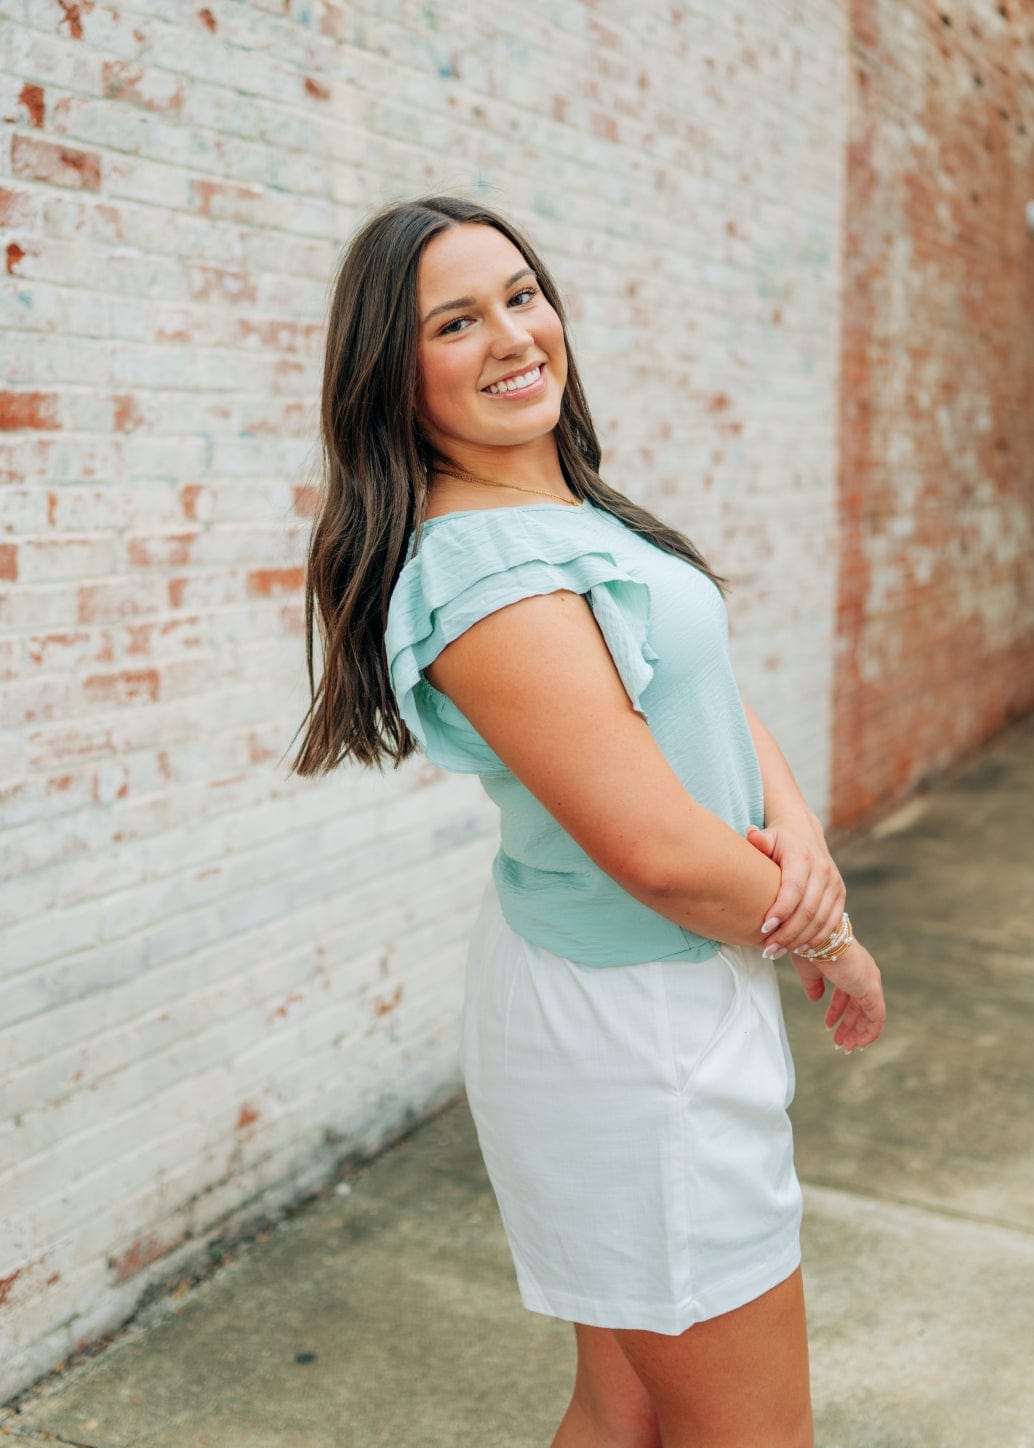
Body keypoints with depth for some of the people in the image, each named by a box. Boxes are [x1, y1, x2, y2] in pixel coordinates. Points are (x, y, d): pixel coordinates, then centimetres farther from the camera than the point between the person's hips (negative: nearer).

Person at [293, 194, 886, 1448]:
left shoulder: (577, 512, 8)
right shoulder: (486, 568, -24)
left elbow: (707, 691, 10)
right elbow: (659, 850, -25)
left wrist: (796, 822, -10)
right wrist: (832, 942, -8)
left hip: (669, 985, 9)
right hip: (631, 1024, -9)